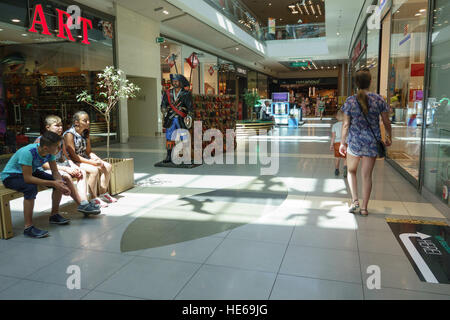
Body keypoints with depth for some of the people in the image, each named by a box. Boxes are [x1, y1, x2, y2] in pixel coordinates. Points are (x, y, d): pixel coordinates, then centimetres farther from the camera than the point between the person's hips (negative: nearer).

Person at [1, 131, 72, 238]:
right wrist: (52, 183, -37)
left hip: (31, 172, 7)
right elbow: (27, 178, -36)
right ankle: (28, 227, -26)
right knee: (31, 188, -37)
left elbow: (55, 172, -8)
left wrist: (62, 185, -26)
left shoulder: (50, 151, -15)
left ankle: (54, 215, 9)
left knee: (61, 181, -8)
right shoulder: (27, 152, -36)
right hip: (10, 176, -7)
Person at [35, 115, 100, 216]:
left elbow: (66, 158, 17)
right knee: (66, 176, -33)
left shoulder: (60, 141, 13)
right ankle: (81, 205, -27)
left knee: (82, 172, -9)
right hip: (45, 170, -8)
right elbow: (44, 164, -19)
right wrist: (66, 169, -24)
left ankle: (84, 201, -23)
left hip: (60, 167, 8)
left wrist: (74, 167, -5)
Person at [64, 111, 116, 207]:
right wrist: (91, 162, -25)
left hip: (84, 159, 9)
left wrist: (98, 159, -8)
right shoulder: (69, 134, -16)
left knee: (108, 166, -2)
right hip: (73, 162, -9)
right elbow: (73, 155, -20)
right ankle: (94, 199, -20)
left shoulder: (85, 134, 9)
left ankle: (103, 193, 7)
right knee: (94, 170, -31)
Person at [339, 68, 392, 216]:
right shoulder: (379, 99, -4)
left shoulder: (350, 101, -7)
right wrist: (389, 137, 18)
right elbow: (386, 122, 2)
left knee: (351, 171, 20)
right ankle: (364, 207, 15)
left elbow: (346, 125, -5)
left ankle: (355, 200, 8)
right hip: (372, 143, 1)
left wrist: (342, 143, 4)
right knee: (367, 175, 9)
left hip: (354, 142, -1)